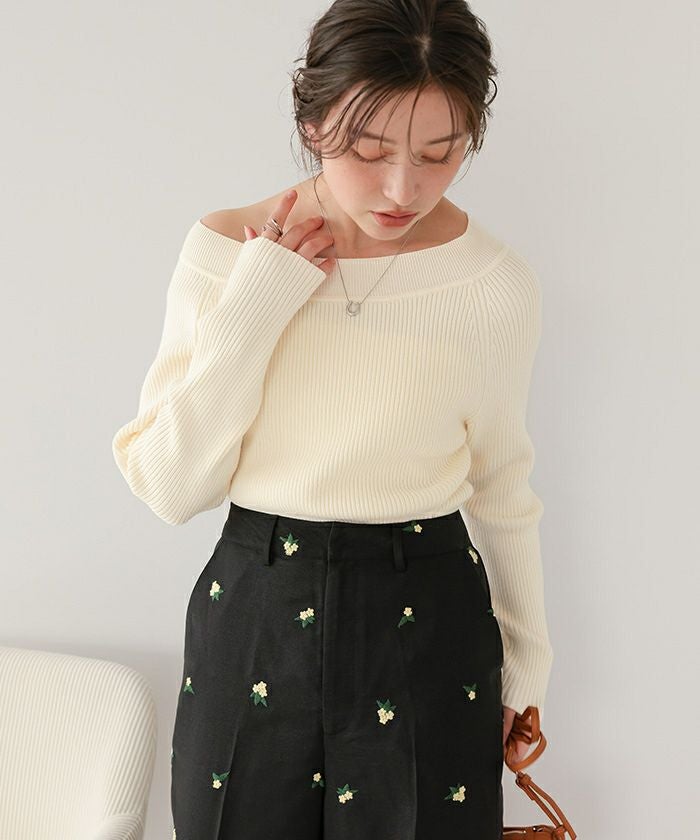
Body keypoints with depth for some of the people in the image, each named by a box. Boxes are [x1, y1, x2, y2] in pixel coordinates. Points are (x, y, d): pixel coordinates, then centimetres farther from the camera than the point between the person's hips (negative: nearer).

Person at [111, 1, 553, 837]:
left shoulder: (497, 281, -9)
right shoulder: (222, 250, -7)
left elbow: (502, 488, 3)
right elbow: (170, 487, -11)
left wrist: (525, 660, 11)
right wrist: (256, 302, -19)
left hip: (426, 624, -1)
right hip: (249, 617, 1)